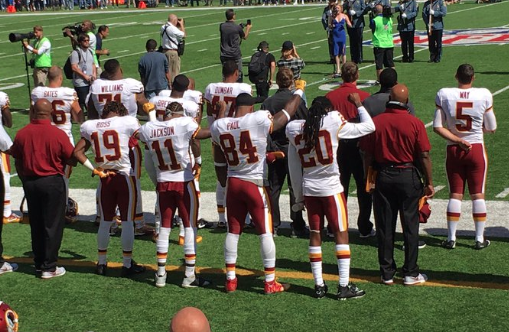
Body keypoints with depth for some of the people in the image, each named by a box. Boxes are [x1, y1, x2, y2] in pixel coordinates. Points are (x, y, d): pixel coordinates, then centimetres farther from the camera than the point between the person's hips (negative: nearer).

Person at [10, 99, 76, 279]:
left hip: (30, 182, 4)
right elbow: (72, 160, -8)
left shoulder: (21, 134, -3)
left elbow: (17, 161, 7)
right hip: (52, 182, -4)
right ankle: (49, 267, 6)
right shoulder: (58, 134, -15)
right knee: (52, 225, 4)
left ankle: (39, 263, 24)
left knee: (36, 225, 15)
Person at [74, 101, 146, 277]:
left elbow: (77, 152, 4)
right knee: (127, 221, 4)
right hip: (126, 176, -4)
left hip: (105, 178, 4)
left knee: (105, 221, 15)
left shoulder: (90, 127, 4)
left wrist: (94, 169, 3)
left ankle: (101, 263, 22)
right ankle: (127, 264, 10)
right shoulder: (128, 122, -8)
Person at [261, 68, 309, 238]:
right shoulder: (297, 101, -11)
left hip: (274, 151, 3)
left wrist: (269, 149, 1)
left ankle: (272, 226, 12)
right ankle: (297, 227, 5)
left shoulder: (267, 102, -2)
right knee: (295, 188, 3)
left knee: (273, 187, 10)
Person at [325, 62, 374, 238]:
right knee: (364, 188, 8)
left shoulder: (330, 96, -3)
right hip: (359, 146, -3)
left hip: (337, 146, 3)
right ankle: (364, 228, 10)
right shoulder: (364, 97, -11)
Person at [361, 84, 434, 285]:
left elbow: (367, 155, -1)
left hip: (383, 178, 2)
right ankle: (410, 274, 12)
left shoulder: (375, 122, -4)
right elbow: (424, 156, -8)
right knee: (410, 226, 7)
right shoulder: (415, 123, -9)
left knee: (385, 227, 8)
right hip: (408, 177, -2)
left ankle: (387, 273, 15)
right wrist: (429, 183, 0)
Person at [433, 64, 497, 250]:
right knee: (478, 194, 7)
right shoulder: (484, 95, -9)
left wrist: (457, 140, -7)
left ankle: (451, 238, 10)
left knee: (455, 194, 9)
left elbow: (437, 127, -9)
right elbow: (491, 128, -2)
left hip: (453, 151, 1)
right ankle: (480, 239, 11)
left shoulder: (444, 95, -8)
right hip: (476, 150, -1)